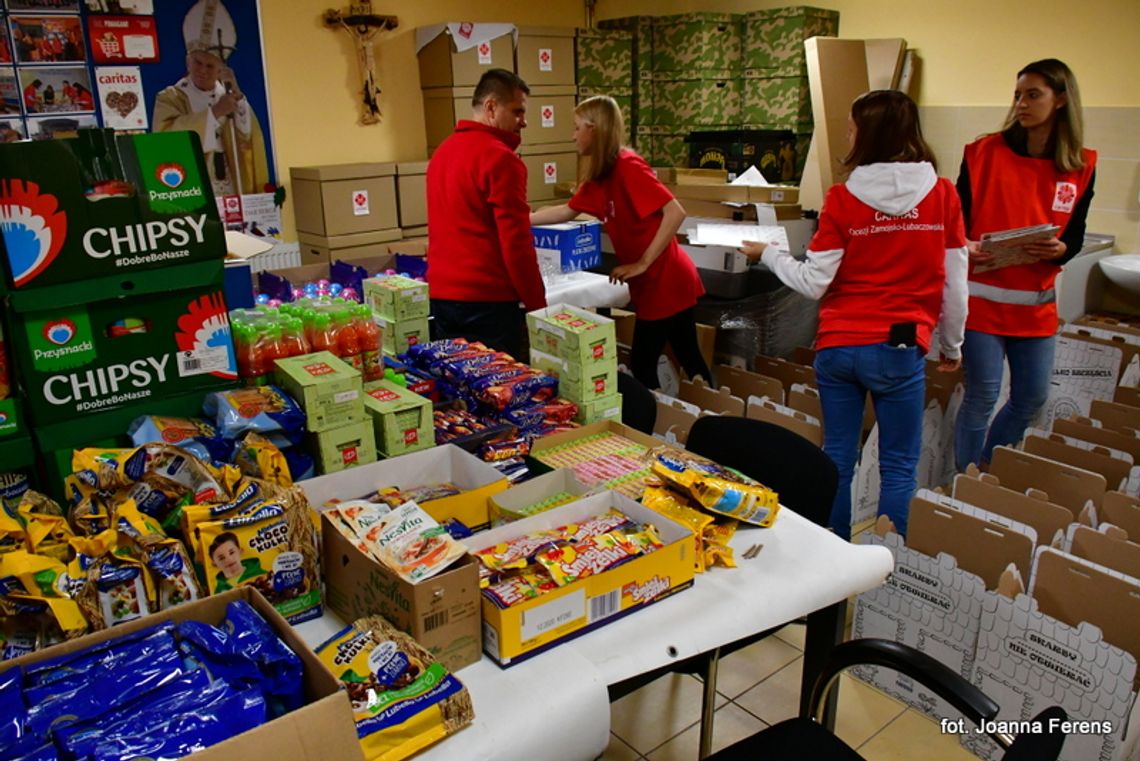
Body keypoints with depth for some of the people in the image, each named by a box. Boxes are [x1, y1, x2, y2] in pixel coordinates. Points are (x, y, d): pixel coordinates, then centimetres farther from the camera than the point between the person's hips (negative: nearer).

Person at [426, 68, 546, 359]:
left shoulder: (442, 152, 15)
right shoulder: (501, 158, -11)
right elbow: (516, 242, -15)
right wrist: (537, 305, -8)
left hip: (440, 294, 8)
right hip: (487, 299, -8)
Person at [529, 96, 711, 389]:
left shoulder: (627, 166, -18)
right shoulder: (599, 175, 9)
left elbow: (675, 212, -25)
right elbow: (566, 211, 23)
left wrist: (642, 263, -22)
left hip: (665, 282, -8)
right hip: (656, 282, 8)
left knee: (642, 365, 2)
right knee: (688, 358, 16)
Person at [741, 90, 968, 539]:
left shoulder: (842, 199, -6)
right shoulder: (942, 195, -1)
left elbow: (814, 282, -6)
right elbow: (954, 285, 2)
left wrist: (768, 254, 10)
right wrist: (952, 346, 16)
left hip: (838, 346, 0)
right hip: (900, 349, 0)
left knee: (837, 458, 13)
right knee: (899, 467, 11)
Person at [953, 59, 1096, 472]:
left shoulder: (1081, 166, 4)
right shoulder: (985, 151, -4)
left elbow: (1075, 236, 6)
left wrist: (1058, 250, -16)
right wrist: (964, 247, -22)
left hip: (1037, 302, 4)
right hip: (982, 295, -4)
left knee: (1032, 398, 10)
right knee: (982, 396, 0)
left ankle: (988, 469, 33)